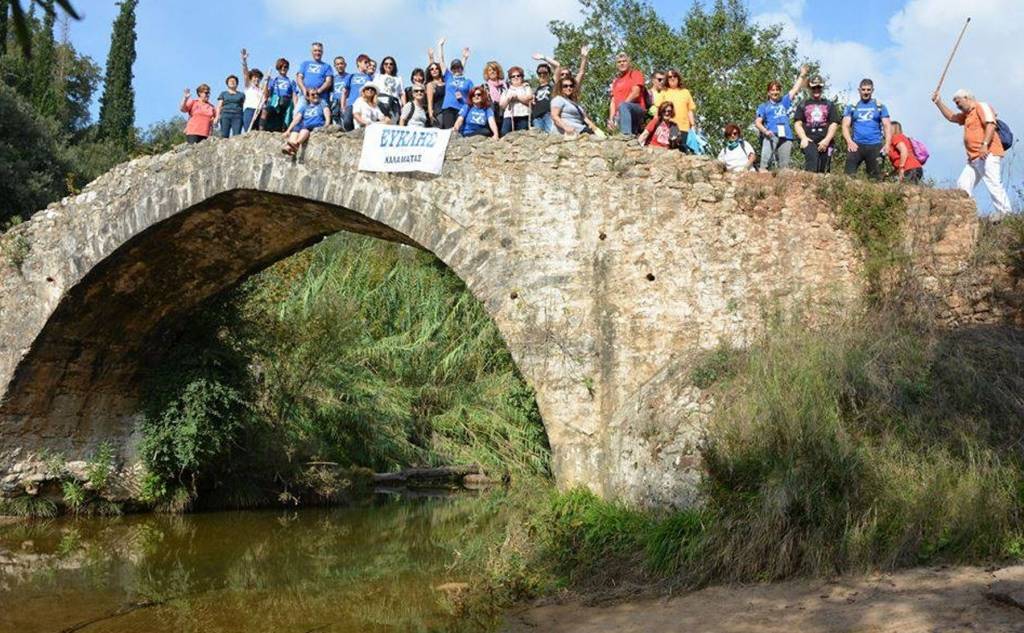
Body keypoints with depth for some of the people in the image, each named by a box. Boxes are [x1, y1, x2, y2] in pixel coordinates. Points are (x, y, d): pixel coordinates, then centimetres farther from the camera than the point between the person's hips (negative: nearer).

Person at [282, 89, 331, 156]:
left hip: (317, 127, -4)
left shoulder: (322, 103, 22)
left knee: (305, 127, -37)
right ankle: (289, 148, -58)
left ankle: (296, 144, -67)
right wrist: (288, 130, 1)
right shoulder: (304, 107, 27)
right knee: (296, 129, -31)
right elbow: (296, 119, 16)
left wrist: (327, 124, -18)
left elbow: (327, 113, 3)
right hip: (304, 128, 4)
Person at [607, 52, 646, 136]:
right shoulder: (616, 81, 24)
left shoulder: (636, 74, 8)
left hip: (638, 109, -6)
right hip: (620, 114, 6)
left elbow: (636, 93, -8)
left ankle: (627, 135, -53)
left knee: (623, 106, -36)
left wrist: (621, 106, -14)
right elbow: (613, 101, 17)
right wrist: (611, 119, 2)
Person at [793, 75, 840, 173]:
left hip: (825, 141, 2)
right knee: (812, 160, -30)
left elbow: (834, 124, 9)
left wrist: (827, 140, -7)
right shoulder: (803, 104, 18)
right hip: (809, 140, -2)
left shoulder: (829, 105, 19)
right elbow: (797, 123, 9)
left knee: (823, 171, -2)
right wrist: (803, 138, -10)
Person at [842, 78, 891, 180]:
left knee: (876, 177, 1)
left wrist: (887, 144, -9)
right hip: (856, 145, 0)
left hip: (875, 146, 0)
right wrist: (849, 141, -13)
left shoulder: (880, 106, 10)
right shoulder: (852, 106, 11)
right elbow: (845, 126, 5)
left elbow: (887, 126, 6)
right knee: (848, 175, -12)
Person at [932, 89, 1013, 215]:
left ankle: (1006, 216, -21)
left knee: (994, 186, -17)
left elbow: (990, 125, -14)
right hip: (974, 158, 10)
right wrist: (939, 103, 34)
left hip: (987, 155, -10)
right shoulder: (967, 114, 28)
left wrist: (985, 145, -26)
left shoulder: (982, 107, 0)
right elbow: (951, 117, 43)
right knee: (963, 185, -2)